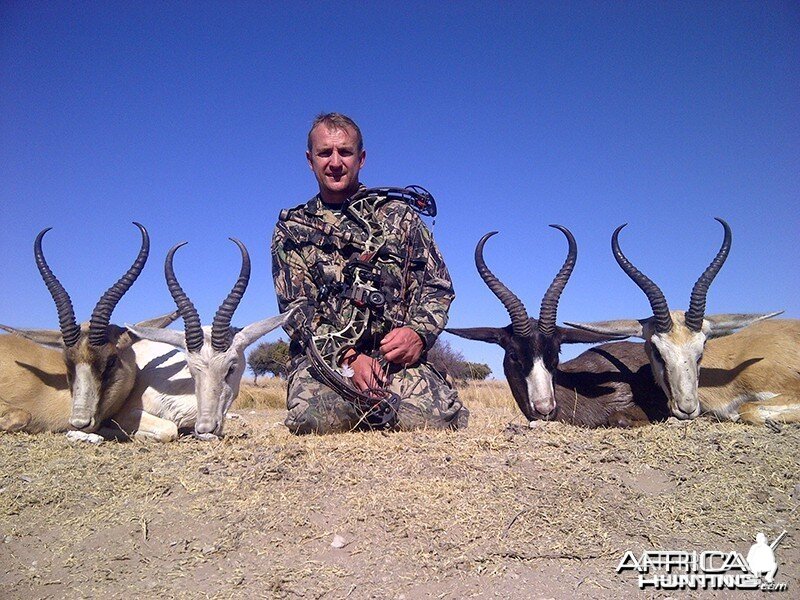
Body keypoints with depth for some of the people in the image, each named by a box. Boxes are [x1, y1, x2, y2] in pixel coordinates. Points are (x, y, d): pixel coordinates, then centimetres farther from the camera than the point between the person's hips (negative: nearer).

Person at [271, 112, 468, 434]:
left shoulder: (398, 214, 12)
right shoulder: (291, 229, 11)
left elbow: (438, 285, 9)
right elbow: (295, 307, 1)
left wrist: (418, 331, -12)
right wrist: (347, 357, -14)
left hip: (395, 356, 1)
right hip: (323, 356, 0)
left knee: (438, 418, -27)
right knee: (315, 418, -33)